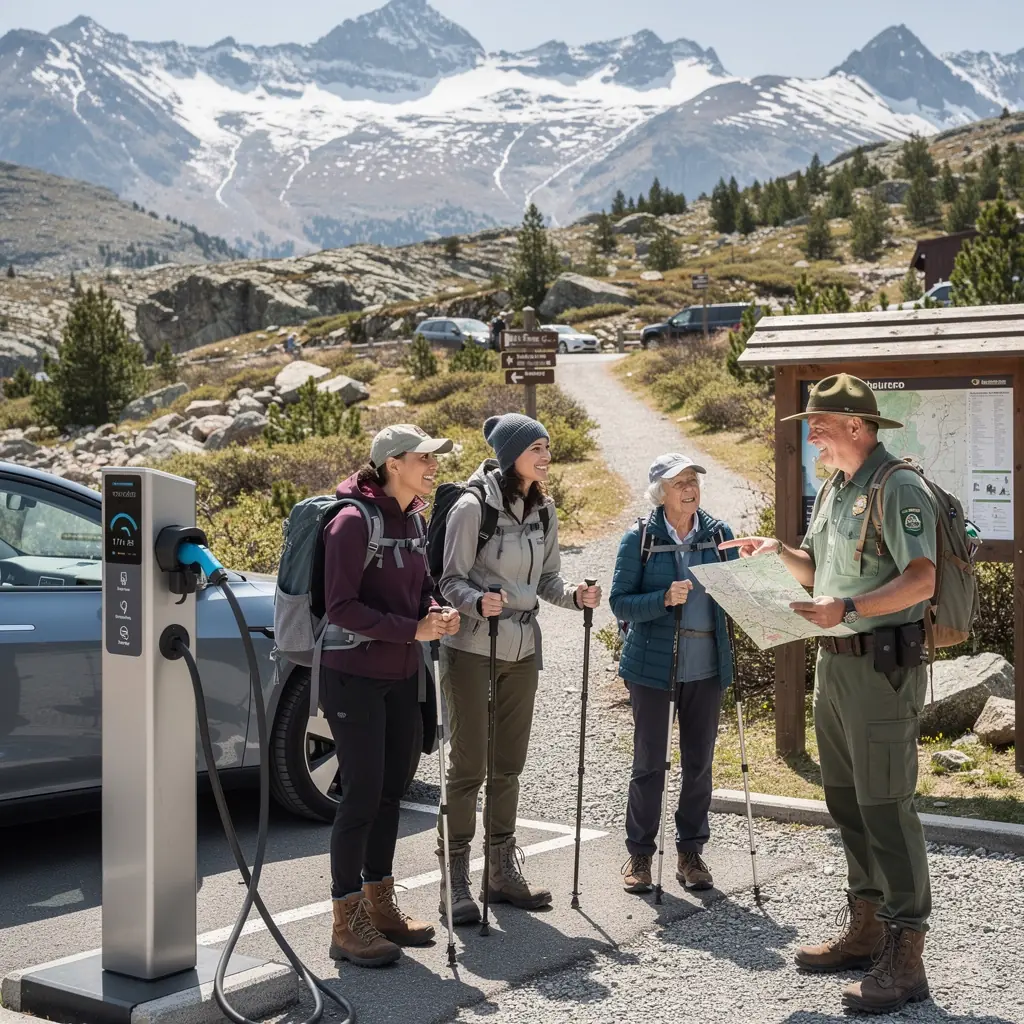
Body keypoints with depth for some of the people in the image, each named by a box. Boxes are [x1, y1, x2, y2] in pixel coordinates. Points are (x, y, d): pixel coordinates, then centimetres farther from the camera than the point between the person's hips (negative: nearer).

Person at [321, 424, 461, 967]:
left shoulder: (414, 518, 7)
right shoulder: (353, 521, -17)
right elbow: (342, 606, -20)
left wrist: (437, 613, -3)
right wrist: (412, 629, -22)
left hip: (401, 677, 8)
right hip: (354, 676, -8)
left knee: (391, 790, 15)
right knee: (362, 794, -4)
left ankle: (380, 905, 29)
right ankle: (347, 926, 7)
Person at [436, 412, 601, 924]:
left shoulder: (543, 509, 8)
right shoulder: (473, 506, -13)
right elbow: (452, 580, -12)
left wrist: (575, 594, -6)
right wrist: (478, 602, -32)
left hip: (522, 650, 7)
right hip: (472, 649, -7)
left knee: (508, 764, 14)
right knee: (468, 765, -3)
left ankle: (503, 871, 25)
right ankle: (455, 880, 6)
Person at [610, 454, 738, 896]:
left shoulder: (718, 534, 6)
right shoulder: (639, 538, -4)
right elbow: (620, 602, -7)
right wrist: (664, 599, -23)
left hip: (706, 666, 3)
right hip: (653, 665, -3)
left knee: (699, 763, 8)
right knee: (649, 763, 4)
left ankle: (691, 851, 22)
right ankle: (639, 854, 17)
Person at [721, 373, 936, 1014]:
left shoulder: (898, 487, -13)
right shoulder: (832, 491, 15)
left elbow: (921, 580, -24)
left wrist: (847, 609, -33)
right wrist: (779, 551, 6)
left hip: (882, 665, -9)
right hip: (834, 664, 9)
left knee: (886, 806, -8)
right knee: (847, 802, 15)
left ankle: (905, 960, -2)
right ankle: (865, 931, 28)